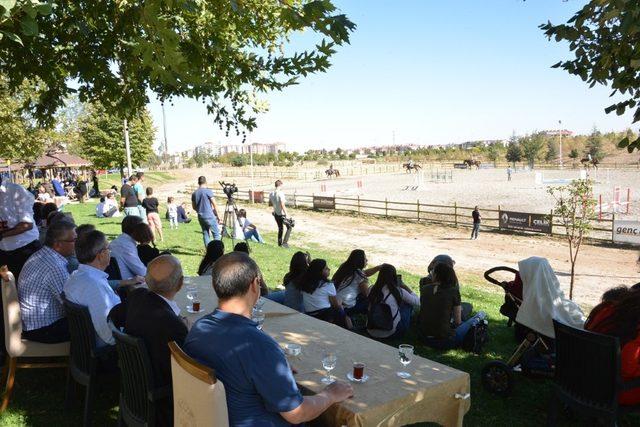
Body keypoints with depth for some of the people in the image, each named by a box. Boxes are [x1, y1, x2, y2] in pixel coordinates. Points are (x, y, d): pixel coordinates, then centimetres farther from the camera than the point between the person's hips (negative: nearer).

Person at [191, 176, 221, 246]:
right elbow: (214, 204, -9)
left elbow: (194, 207, 15)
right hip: (209, 216, -6)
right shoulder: (208, 191, -9)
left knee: (205, 234, 11)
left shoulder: (194, 193, 8)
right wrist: (218, 215, -1)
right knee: (216, 233, 1)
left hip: (200, 217, 6)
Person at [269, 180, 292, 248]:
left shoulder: (271, 193, 0)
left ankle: (280, 243, 28)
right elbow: (282, 205, -28)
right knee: (289, 227, 10)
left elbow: (270, 203, 14)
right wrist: (286, 214, -24)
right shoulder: (281, 194, -23)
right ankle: (284, 242, 3)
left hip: (276, 213, 7)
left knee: (280, 228, 22)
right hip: (282, 214, -7)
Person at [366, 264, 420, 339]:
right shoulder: (398, 291, -12)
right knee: (408, 304, 16)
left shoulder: (372, 290, -4)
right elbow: (418, 302, 0)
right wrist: (406, 287, 10)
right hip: (391, 333, -4)